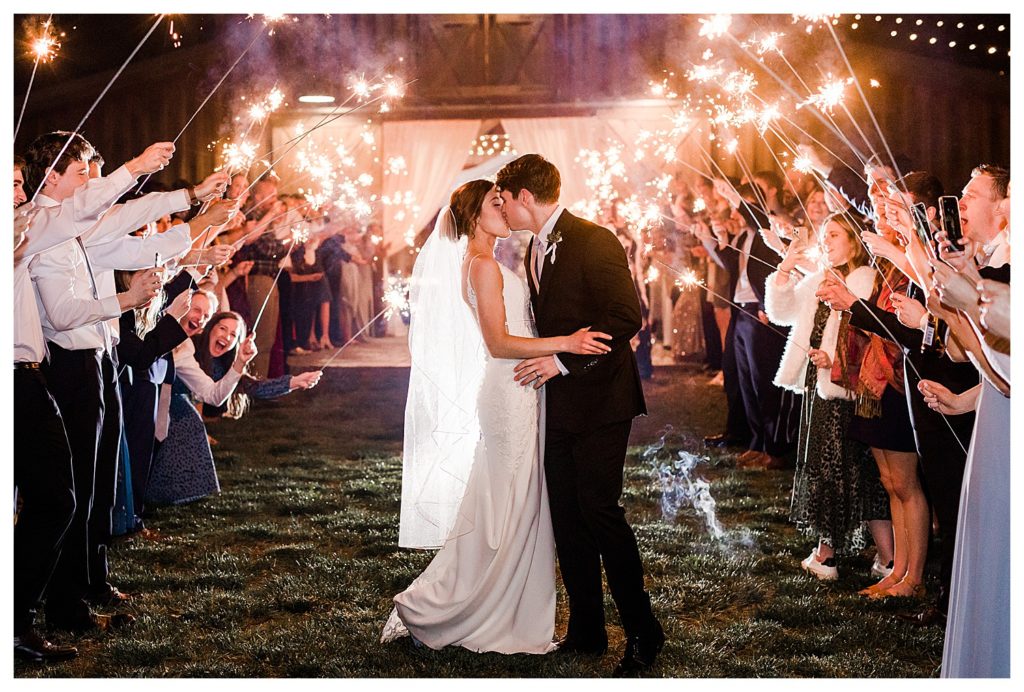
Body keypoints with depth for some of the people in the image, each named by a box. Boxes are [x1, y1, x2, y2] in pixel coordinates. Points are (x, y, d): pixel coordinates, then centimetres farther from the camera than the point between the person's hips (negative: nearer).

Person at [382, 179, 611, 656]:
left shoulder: (483, 264, 16)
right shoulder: (483, 265, -13)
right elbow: (498, 342, -20)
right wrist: (565, 343, -27)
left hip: (516, 394, 10)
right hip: (506, 397, -10)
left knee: (519, 511, 11)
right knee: (502, 513, -4)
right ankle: (420, 607, 3)